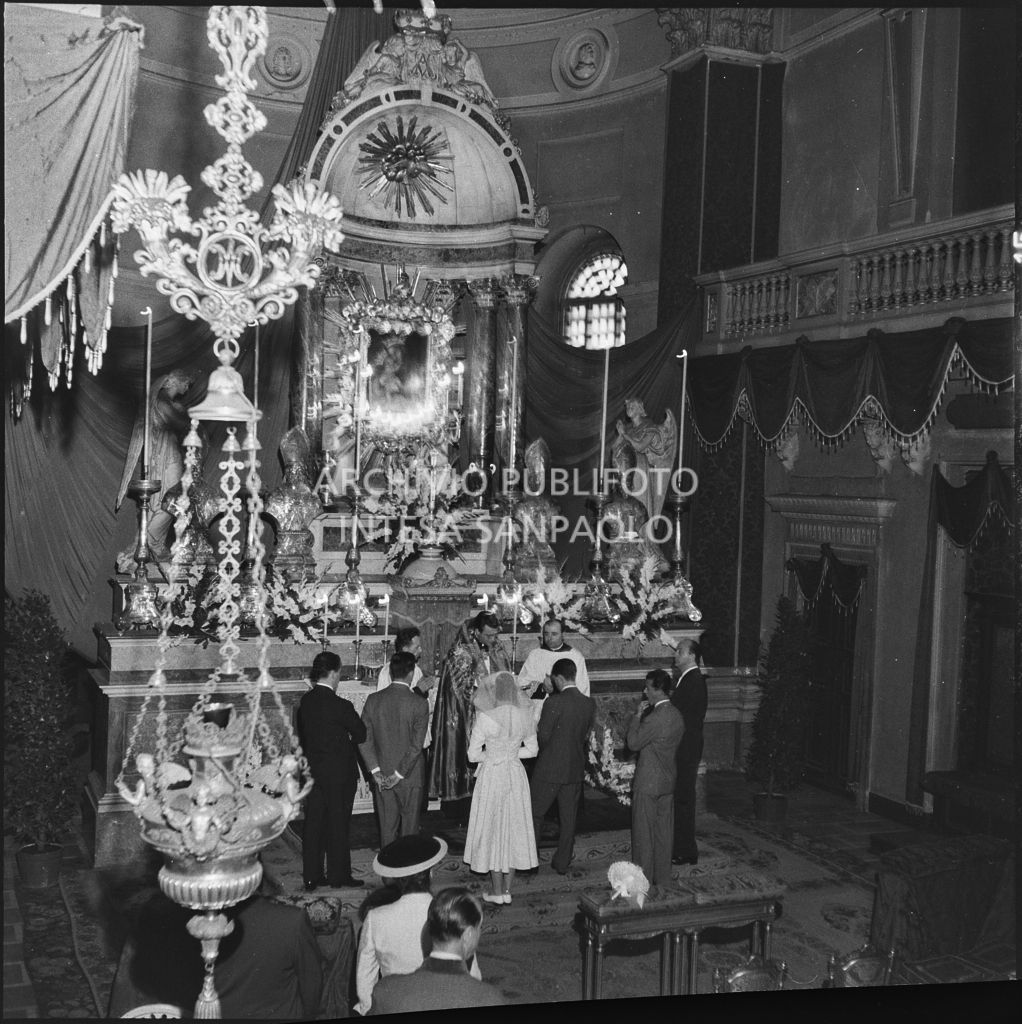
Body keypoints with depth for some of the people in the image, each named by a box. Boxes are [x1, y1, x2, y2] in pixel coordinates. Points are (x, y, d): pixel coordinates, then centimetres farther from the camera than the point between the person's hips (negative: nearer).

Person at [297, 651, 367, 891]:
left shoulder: (305, 702, -1)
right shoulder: (341, 706, -20)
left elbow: (302, 735, 9)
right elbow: (361, 734, -9)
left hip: (313, 770, 6)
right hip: (339, 773, -6)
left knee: (313, 824, 12)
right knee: (338, 826, 7)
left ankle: (311, 876, 18)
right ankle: (338, 875, 17)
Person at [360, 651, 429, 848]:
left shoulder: (373, 700, -3)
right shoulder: (418, 704, -14)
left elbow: (364, 738, -4)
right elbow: (416, 745, -17)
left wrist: (375, 771, -3)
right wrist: (399, 774, -11)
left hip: (381, 777, 3)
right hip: (410, 779, -3)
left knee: (387, 827, 13)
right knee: (409, 829, 9)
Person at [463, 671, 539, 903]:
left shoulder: (485, 718, -17)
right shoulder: (525, 716, -4)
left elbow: (473, 754, -11)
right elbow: (532, 749, 6)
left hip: (492, 775, -4)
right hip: (516, 776, 4)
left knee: (492, 830, 9)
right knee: (514, 829, 13)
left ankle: (497, 892, 14)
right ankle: (507, 890, 19)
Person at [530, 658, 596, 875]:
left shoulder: (554, 702, -19)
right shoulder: (590, 703, -2)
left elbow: (543, 737, -14)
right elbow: (585, 736, 6)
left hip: (549, 769, -5)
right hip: (575, 769, 5)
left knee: (533, 814, 10)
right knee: (568, 818, 14)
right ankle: (562, 863, 22)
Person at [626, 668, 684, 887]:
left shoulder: (654, 718, -23)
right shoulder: (677, 715, 3)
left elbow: (633, 743, -15)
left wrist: (638, 716, -8)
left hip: (648, 783, -8)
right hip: (668, 781, 8)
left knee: (644, 831, 4)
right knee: (664, 830, 14)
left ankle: (643, 877, 12)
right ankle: (663, 876, 21)